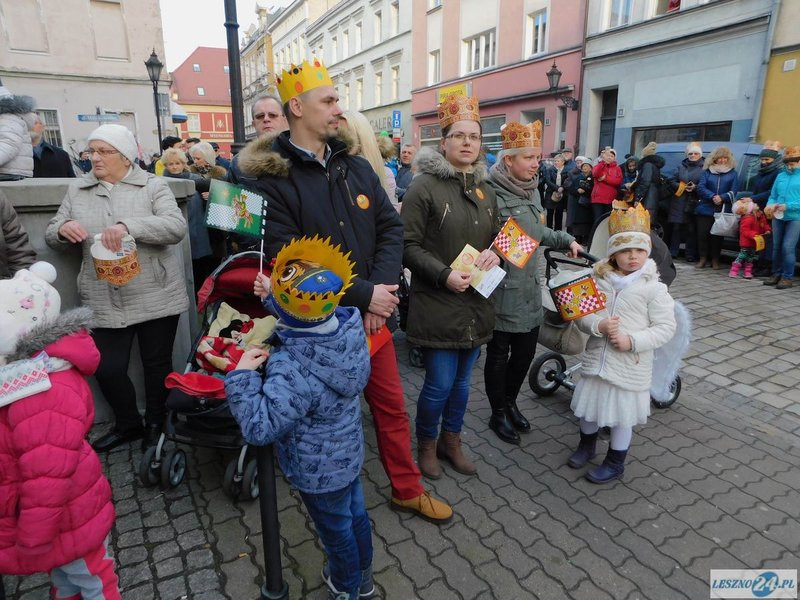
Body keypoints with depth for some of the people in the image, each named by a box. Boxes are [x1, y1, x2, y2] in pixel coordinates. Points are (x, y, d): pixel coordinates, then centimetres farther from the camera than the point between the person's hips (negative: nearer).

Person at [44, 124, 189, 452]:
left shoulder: (153, 186, -1)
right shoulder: (77, 190, 11)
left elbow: (176, 227, -15)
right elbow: (51, 236, 12)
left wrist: (128, 226, -29)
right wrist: (63, 229, -13)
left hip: (156, 297, -3)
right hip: (105, 301, 3)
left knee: (157, 363, 9)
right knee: (107, 368, 5)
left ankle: (156, 424, 31)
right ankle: (128, 424, 30)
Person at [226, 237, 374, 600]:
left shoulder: (292, 370, -39)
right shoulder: (348, 325, -17)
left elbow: (260, 427, -34)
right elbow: (309, 320, 6)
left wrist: (242, 376, -26)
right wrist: (273, 296, 3)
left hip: (319, 471, -7)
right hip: (348, 452, 7)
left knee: (335, 529, 20)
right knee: (355, 513, 28)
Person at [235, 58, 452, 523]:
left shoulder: (357, 167, 5)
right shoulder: (272, 180, -13)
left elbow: (391, 227, 1)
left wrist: (382, 289, -14)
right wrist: (364, 294, -20)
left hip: (372, 314, 5)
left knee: (392, 405, 16)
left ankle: (408, 490, 37)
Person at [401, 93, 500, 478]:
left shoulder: (485, 190, 12)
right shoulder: (425, 186, -9)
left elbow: (495, 238, 20)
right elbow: (409, 246, -12)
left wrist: (494, 253, -3)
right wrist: (444, 275, -23)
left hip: (477, 303, 6)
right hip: (437, 304, -6)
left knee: (463, 381, 16)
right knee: (440, 383, 0)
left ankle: (451, 441, 37)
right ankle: (426, 446, 27)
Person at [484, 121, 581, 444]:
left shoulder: (531, 191, 9)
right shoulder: (493, 194, -18)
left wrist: (566, 240, 19)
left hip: (530, 288, 8)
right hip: (503, 292, -7)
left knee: (525, 350, 16)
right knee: (499, 354, 9)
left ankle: (510, 402, 38)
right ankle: (498, 414, 28)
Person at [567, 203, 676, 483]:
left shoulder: (654, 289, -11)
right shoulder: (600, 280, -3)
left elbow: (666, 328, -11)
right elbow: (581, 314, -1)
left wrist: (633, 341, -22)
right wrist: (599, 325, -21)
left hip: (631, 365, -3)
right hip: (596, 358, 4)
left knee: (622, 415, 11)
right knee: (588, 405, 19)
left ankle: (615, 462, 33)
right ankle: (587, 444, 46)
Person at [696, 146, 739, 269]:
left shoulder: (732, 173, 9)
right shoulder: (707, 171, 10)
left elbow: (733, 191, 0)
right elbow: (701, 187, -2)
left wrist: (722, 198, -17)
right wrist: (713, 197, -15)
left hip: (723, 210, 0)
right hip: (706, 209, 0)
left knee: (717, 235, 2)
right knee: (703, 233, -4)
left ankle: (715, 259, 12)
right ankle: (703, 258, 6)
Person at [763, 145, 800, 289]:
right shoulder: (780, 176, 13)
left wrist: (788, 206, -19)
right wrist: (770, 205, -4)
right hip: (778, 217, 5)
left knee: (788, 247, -8)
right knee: (776, 247, 10)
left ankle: (787, 277, 1)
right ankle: (776, 274, 21)